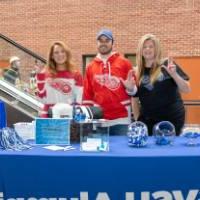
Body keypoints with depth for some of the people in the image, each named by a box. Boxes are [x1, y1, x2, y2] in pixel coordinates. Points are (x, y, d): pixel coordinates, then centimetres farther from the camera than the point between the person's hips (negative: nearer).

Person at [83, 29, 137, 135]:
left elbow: (133, 90, 6)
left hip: (121, 119, -2)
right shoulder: (90, 67, 11)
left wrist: (130, 88, -16)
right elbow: (87, 95, 14)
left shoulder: (124, 63, 4)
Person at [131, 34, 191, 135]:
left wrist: (174, 74, -21)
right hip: (148, 121, 2)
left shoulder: (168, 65, -3)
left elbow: (186, 90, -6)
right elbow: (135, 100, 10)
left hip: (172, 118, -2)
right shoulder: (137, 72, 5)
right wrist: (138, 120, 3)